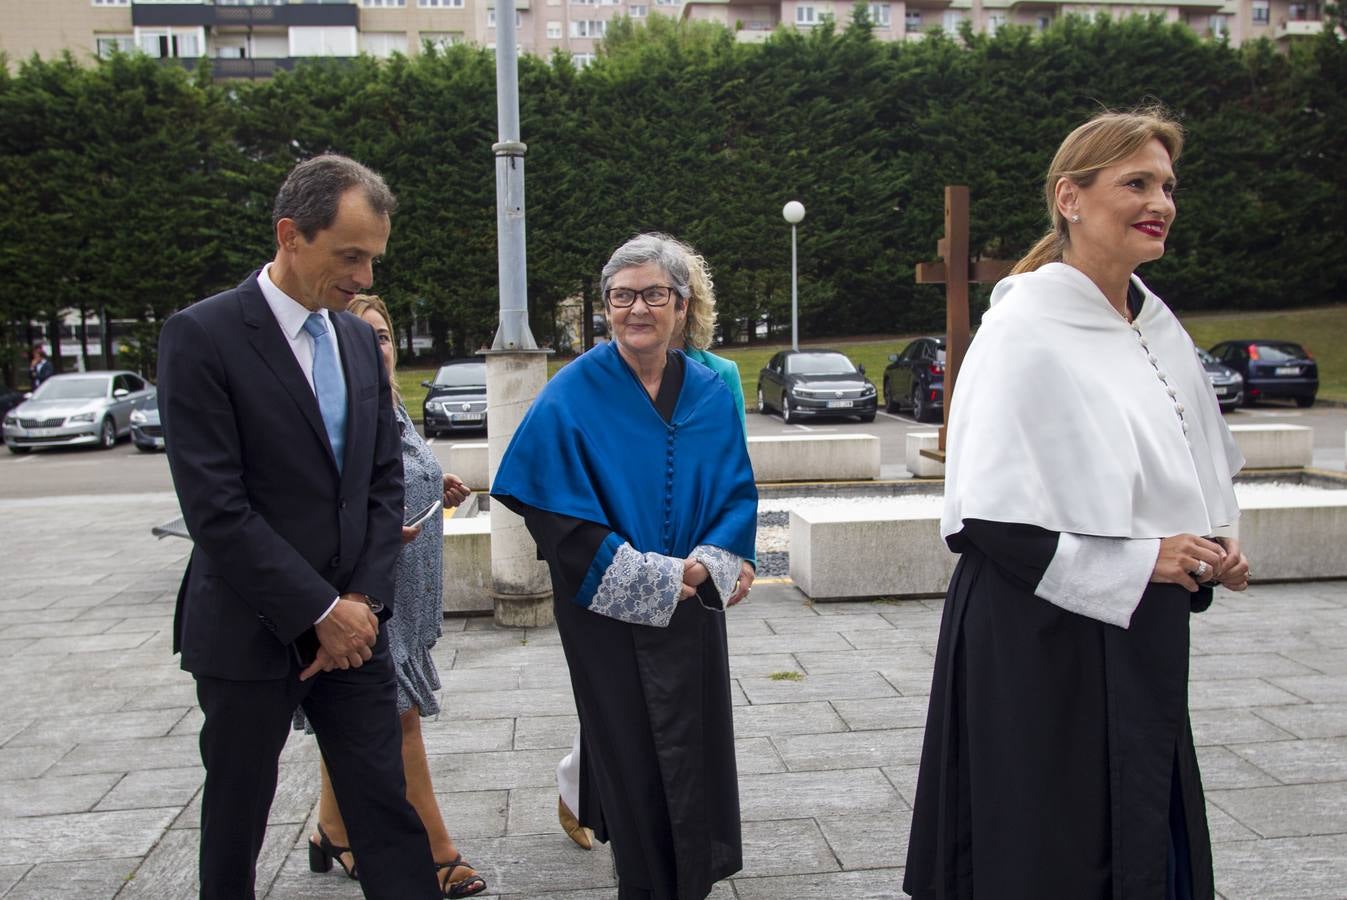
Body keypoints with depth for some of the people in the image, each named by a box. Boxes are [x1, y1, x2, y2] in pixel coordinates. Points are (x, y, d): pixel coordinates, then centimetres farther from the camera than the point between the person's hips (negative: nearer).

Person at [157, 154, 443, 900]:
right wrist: (320, 611, -16)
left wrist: (364, 599, -4)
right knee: (236, 818, 14)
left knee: (387, 810, 6)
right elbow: (215, 507, -18)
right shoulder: (200, 336, -13)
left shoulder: (360, 340, 6)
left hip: (351, 624, 5)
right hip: (250, 632, -4)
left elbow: (384, 481, 8)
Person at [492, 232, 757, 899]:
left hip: (693, 608, 3)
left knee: (695, 750, 9)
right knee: (630, 754, 8)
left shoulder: (711, 394, 3)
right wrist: (654, 579, -16)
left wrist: (707, 564, -12)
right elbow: (559, 514, -13)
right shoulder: (572, 396, -9)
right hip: (607, 615, -3)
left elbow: (738, 493, 6)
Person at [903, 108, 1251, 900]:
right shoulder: (1025, 331, -15)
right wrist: (1138, 561, -18)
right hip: (1044, 647, -7)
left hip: (1144, 642, 8)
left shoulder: (1160, 329, 8)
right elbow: (984, 517, -19)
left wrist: (1210, 548, 4)